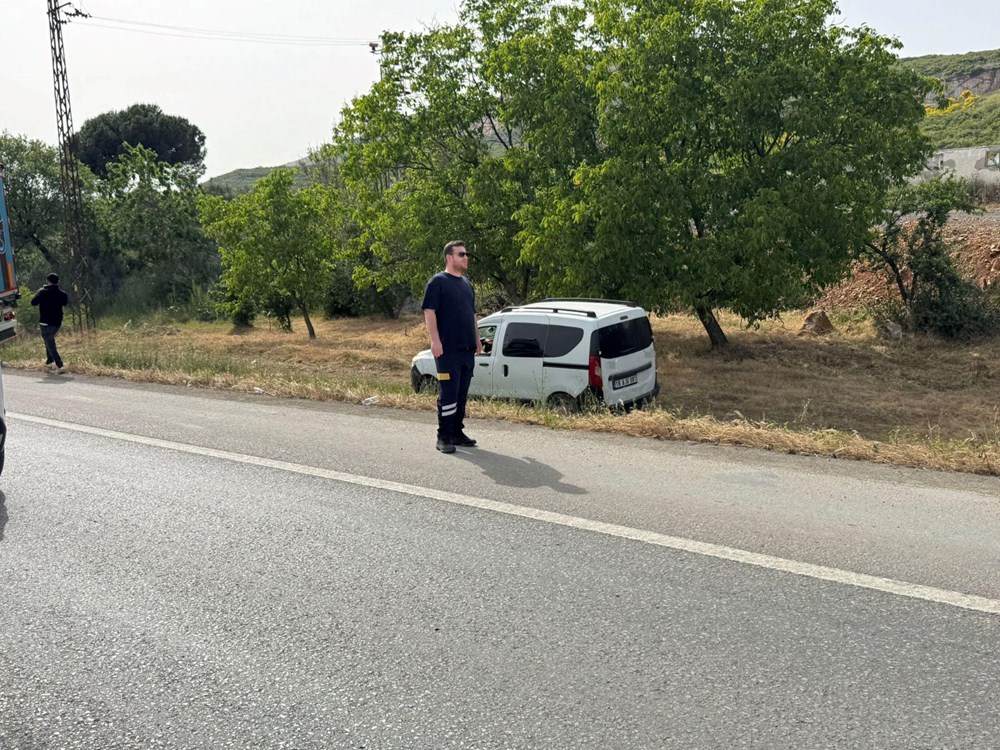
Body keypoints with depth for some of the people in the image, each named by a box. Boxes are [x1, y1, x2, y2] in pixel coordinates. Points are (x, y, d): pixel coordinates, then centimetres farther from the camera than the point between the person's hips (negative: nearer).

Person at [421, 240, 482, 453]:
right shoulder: (438, 282, -6)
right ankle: (443, 437, 0)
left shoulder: (467, 284, 19)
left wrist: (477, 340, 20)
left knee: (461, 394, 11)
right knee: (448, 394, -6)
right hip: (447, 349, -8)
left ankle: (457, 432, 20)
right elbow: (429, 312, -13)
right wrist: (435, 340, -20)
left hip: (467, 349, 8)